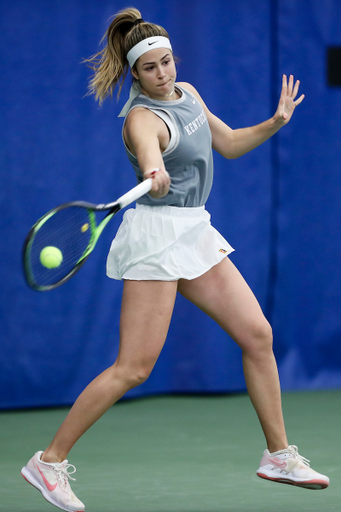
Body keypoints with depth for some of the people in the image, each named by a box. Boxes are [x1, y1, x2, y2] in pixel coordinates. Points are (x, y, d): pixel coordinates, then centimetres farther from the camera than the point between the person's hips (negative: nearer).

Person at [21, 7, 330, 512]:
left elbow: (228, 144, 21)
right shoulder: (144, 119, -17)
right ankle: (50, 460, -4)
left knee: (258, 335, 6)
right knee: (133, 368, -12)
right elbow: (150, 153, -41)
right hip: (158, 233, -8)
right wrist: (154, 176, -63)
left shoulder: (187, 93, 9)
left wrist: (275, 122, 6)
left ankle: (278, 455, 17)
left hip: (196, 233, 8)